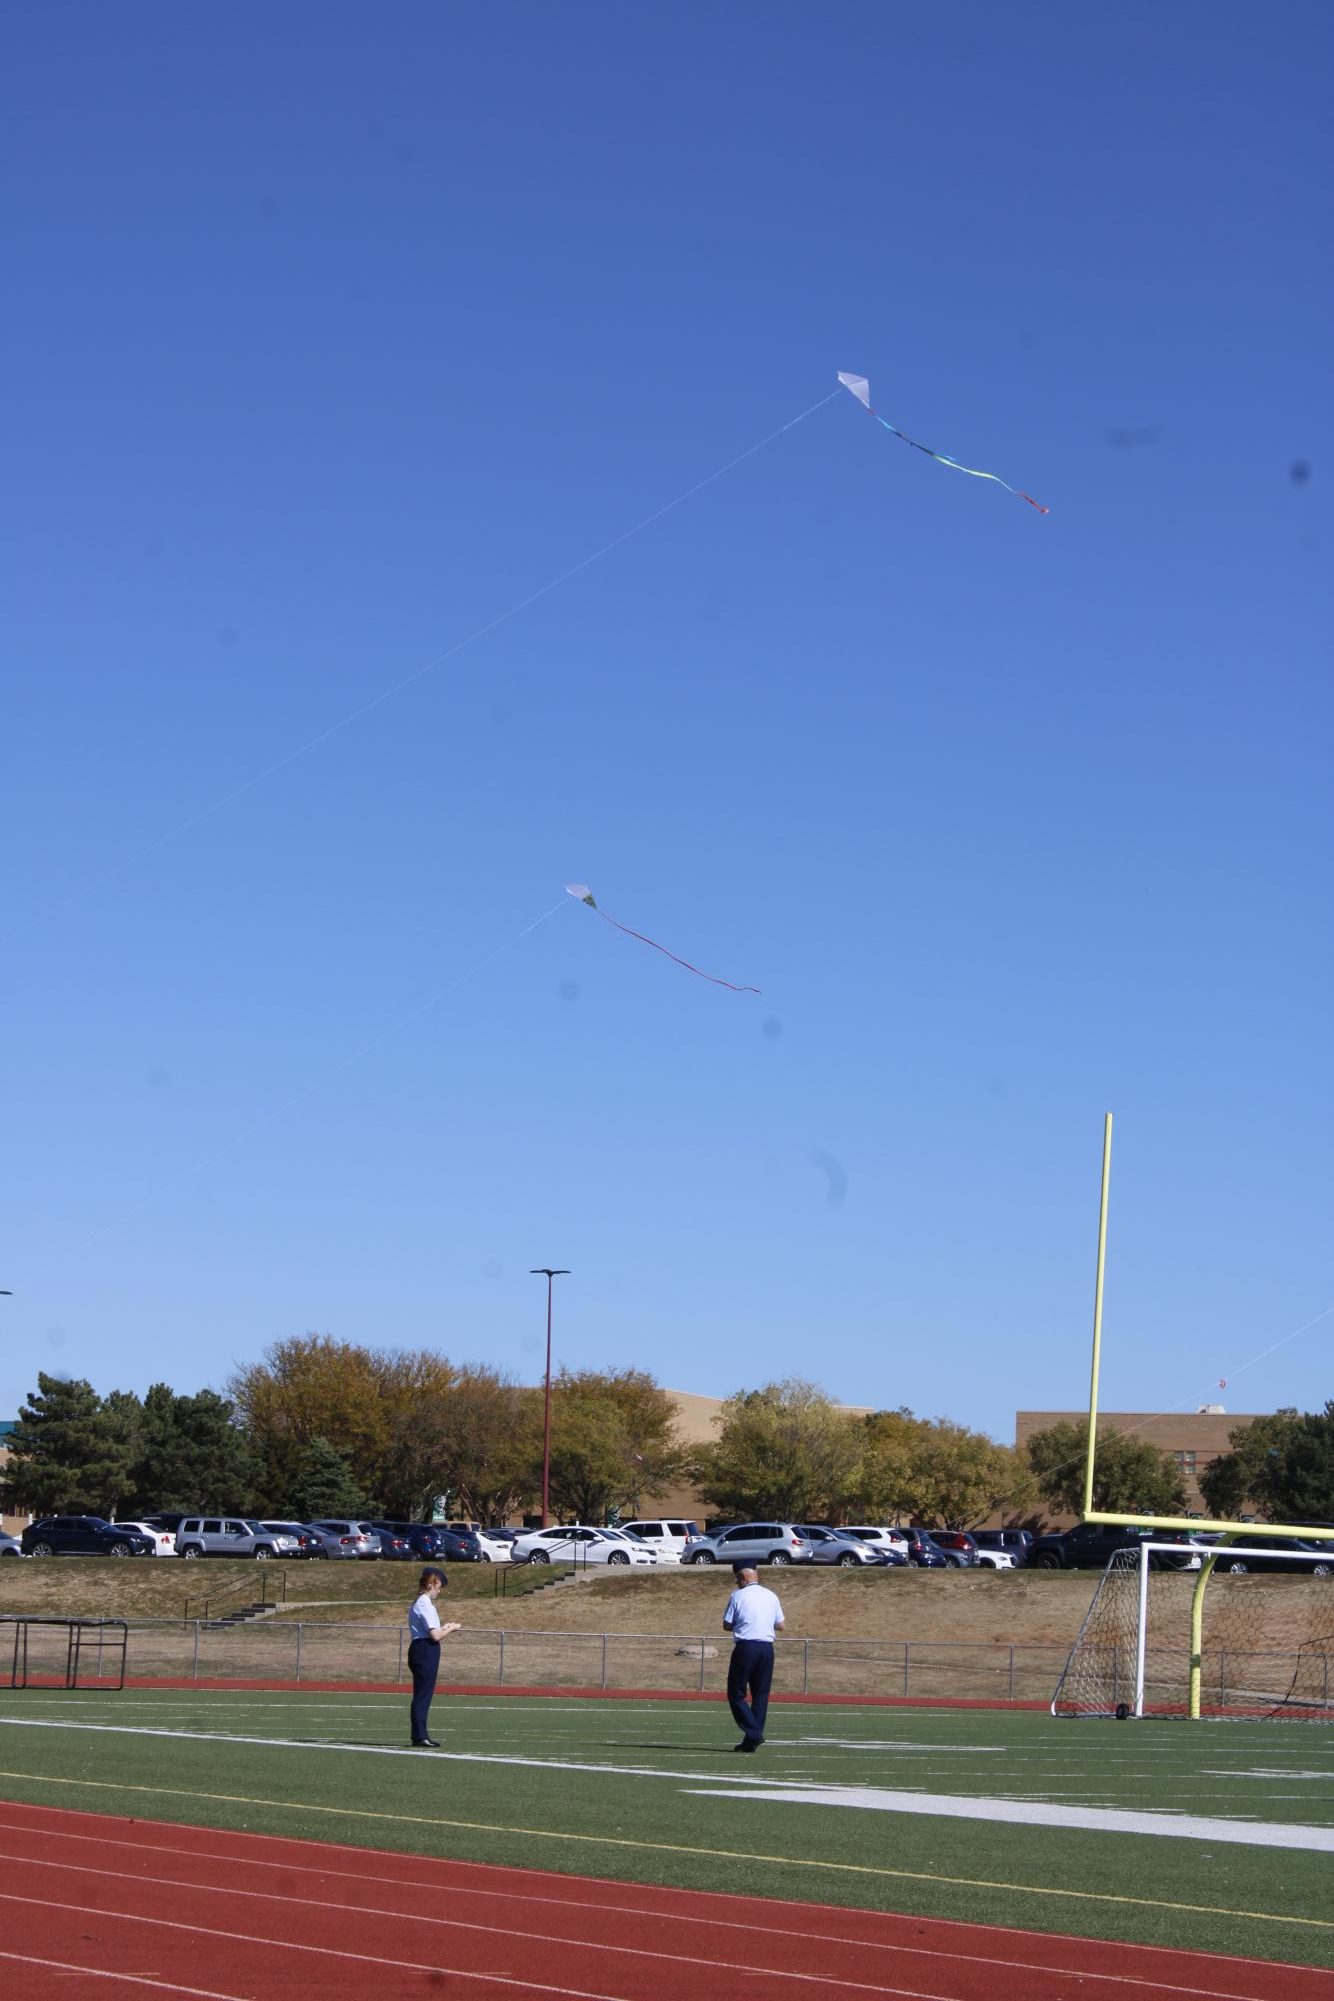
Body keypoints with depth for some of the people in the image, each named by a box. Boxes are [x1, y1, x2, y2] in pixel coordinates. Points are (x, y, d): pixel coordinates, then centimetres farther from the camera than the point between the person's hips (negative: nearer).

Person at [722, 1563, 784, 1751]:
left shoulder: (738, 1596, -3)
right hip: (767, 1648, 5)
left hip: (745, 1648, -4)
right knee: (761, 1695, 10)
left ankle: (753, 1733, -12)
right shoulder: (771, 1596, 9)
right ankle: (753, 1739, 8)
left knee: (736, 1694, 2)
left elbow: (727, 1625, 0)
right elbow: (780, 1625, 14)